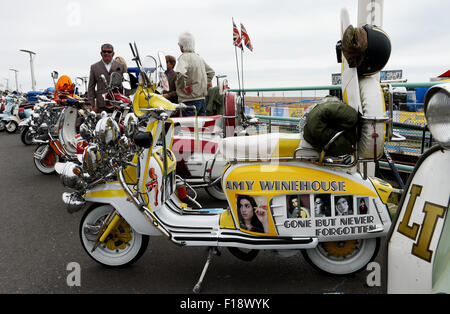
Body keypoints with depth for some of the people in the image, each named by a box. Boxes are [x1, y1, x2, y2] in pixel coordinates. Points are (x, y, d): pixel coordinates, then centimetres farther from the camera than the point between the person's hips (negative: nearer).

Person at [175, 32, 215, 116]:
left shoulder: (184, 57, -11)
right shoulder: (199, 57, 13)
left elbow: (180, 73, -30)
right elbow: (211, 71, 27)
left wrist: (184, 87, -17)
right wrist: (207, 83, 23)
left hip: (190, 100, -8)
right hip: (202, 99, 8)